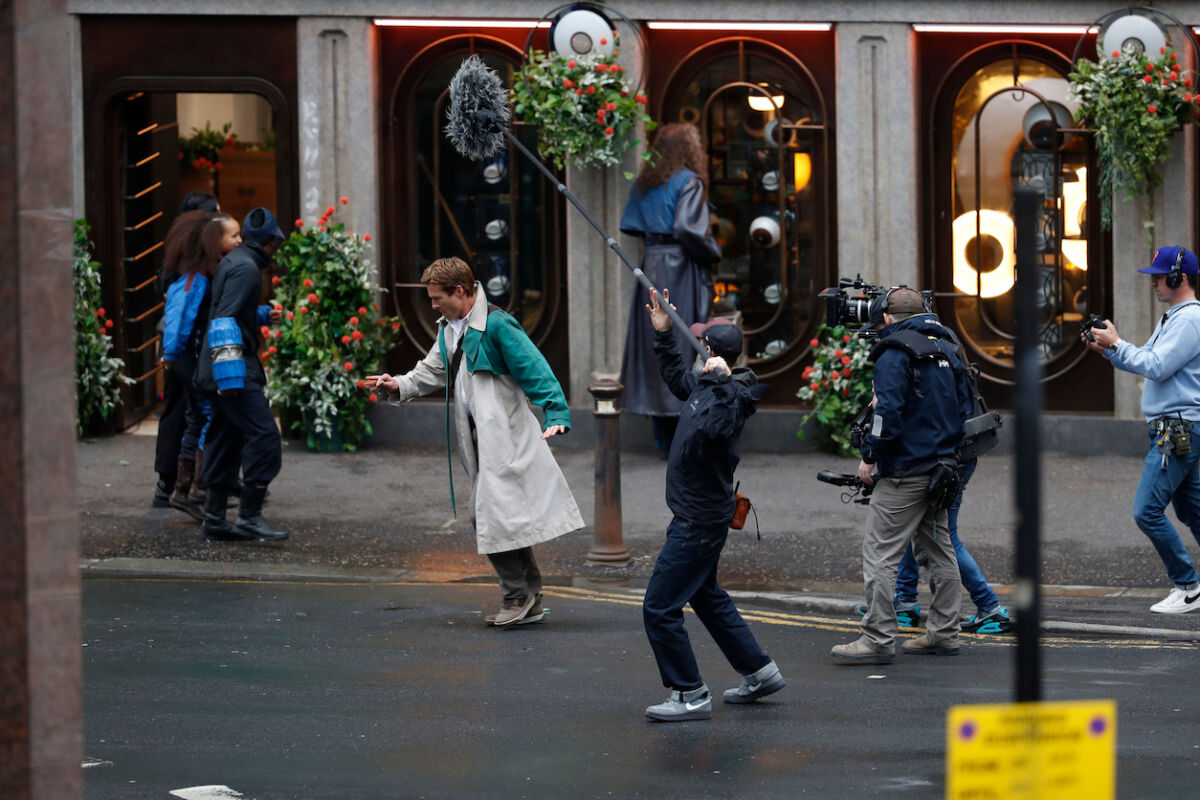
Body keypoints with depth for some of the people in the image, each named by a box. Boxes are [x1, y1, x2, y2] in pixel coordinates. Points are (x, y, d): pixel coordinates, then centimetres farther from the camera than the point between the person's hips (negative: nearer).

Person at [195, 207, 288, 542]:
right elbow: (225, 320, -22)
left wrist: (263, 314, 51)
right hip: (236, 372, -10)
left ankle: (215, 518, 14)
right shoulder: (246, 268, -13)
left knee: (226, 440, 13)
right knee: (265, 438, -12)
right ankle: (249, 516, -14)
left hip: (219, 374, 10)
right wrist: (230, 375, -26)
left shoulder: (232, 261, 17)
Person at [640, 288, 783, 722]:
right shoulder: (706, 385, 6)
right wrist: (662, 333, 26)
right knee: (706, 596, 25)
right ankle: (759, 672, 34)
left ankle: (690, 695, -1)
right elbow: (676, 376, 29)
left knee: (660, 607, -8)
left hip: (699, 523, -11)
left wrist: (721, 383, -46)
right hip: (697, 516, 11)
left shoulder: (730, 397, -23)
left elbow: (715, 430, -45)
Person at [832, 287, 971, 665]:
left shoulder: (895, 352, -11)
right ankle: (943, 633, 18)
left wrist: (870, 456, -11)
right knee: (938, 551, 15)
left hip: (904, 471, -9)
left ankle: (878, 640, -11)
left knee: (880, 553, -7)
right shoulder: (946, 349, 14)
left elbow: (888, 410, -20)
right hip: (941, 470, 9)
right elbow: (964, 405, 18)